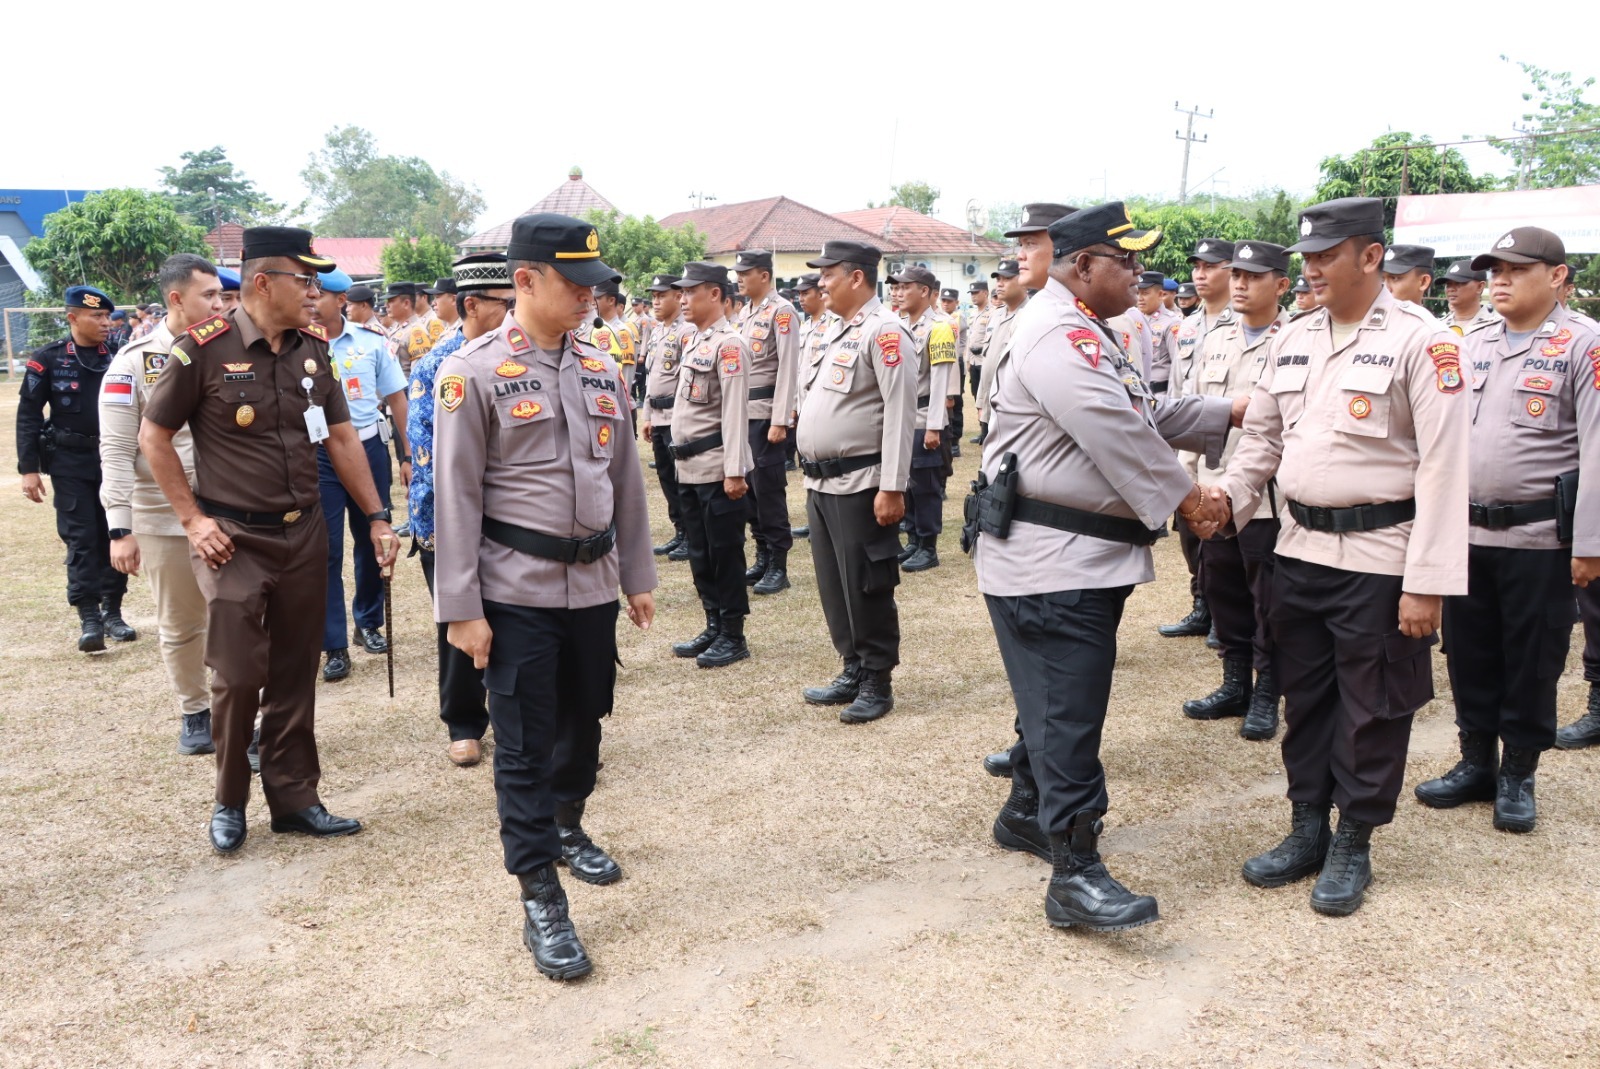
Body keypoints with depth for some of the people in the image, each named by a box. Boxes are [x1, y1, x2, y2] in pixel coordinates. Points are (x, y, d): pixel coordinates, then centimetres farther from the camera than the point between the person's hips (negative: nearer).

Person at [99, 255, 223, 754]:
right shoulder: (135, 362, -5)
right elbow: (116, 451, -7)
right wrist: (120, 528, -11)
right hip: (163, 517, -1)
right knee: (180, 626, 12)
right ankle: (194, 713, 28)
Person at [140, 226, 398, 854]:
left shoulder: (314, 349, 4)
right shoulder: (205, 349, -10)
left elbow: (341, 436, 11)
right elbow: (153, 436, -2)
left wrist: (377, 517, 7)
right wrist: (193, 519, -7)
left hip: (304, 534, 5)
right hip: (232, 540, -4)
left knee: (296, 672, 10)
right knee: (238, 675, -3)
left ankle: (294, 797, 22)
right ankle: (229, 802, 19)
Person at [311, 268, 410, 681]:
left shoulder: (372, 342, -1)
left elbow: (397, 399, 6)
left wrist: (407, 456, 5)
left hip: (370, 448, 2)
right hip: (318, 455, -1)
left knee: (372, 539, 14)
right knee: (326, 550, 1)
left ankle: (369, 623, 34)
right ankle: (335, 646, 9)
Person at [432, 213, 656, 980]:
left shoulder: (602, 369, 7)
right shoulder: (473, 372, -10)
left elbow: (625, 478, 13)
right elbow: (456, 498, -10)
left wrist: (638, 576, 13)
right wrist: (461, 608, -12)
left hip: (593, 585, 5)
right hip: (517, 591, -5)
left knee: (584, 723, 18)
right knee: (523, 745, 1)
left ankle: (568, 826, 44)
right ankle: (541, 899, 10)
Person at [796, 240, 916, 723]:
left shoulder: (883, 330, -13)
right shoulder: (830, 328, 15)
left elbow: (900, 413, -18)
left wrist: (892, 488, -21)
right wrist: (811, 473, 19)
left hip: (859, 484, -9)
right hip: (821, 481, 9)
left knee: (865, 587, 0)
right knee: (833, 584, 14)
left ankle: (877, 683, 12)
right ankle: (854, 670, 27)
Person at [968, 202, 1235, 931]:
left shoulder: (1084, 335, 21)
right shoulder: (1059, 336, -16)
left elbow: (1147, 414, 23)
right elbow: (1115, 432, -23)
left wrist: (1229, 412, 18)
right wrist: (1181, 494, -13)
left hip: (1085, 556, 11)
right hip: (1050, 558, -11)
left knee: (1063, 698, 20)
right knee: (1068, 710, -10)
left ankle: (1027, 811, 35)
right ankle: (1075, 874, -6)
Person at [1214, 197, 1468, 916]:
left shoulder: (1419, 342, -10)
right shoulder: (1293, 339, 9)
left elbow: (1442, 466, -14)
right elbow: (1263, 436, 16)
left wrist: (1427, 582, -17)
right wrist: (1229, 494, -5)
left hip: (1378, 556, -6)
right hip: (1300, 548, 6)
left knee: (1371, 709, 7)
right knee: (1303, 698, 15)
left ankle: (1353, 845, 23)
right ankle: (1306, 829, 30)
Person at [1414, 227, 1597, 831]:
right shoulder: (1472, 346, 11)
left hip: (1541, 537, -5)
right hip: (1468, 532, 5)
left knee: (1532, 662, 6)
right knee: (1469, 655, 12)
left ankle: (1518, 775, 21)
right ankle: (1476, 762, 27)